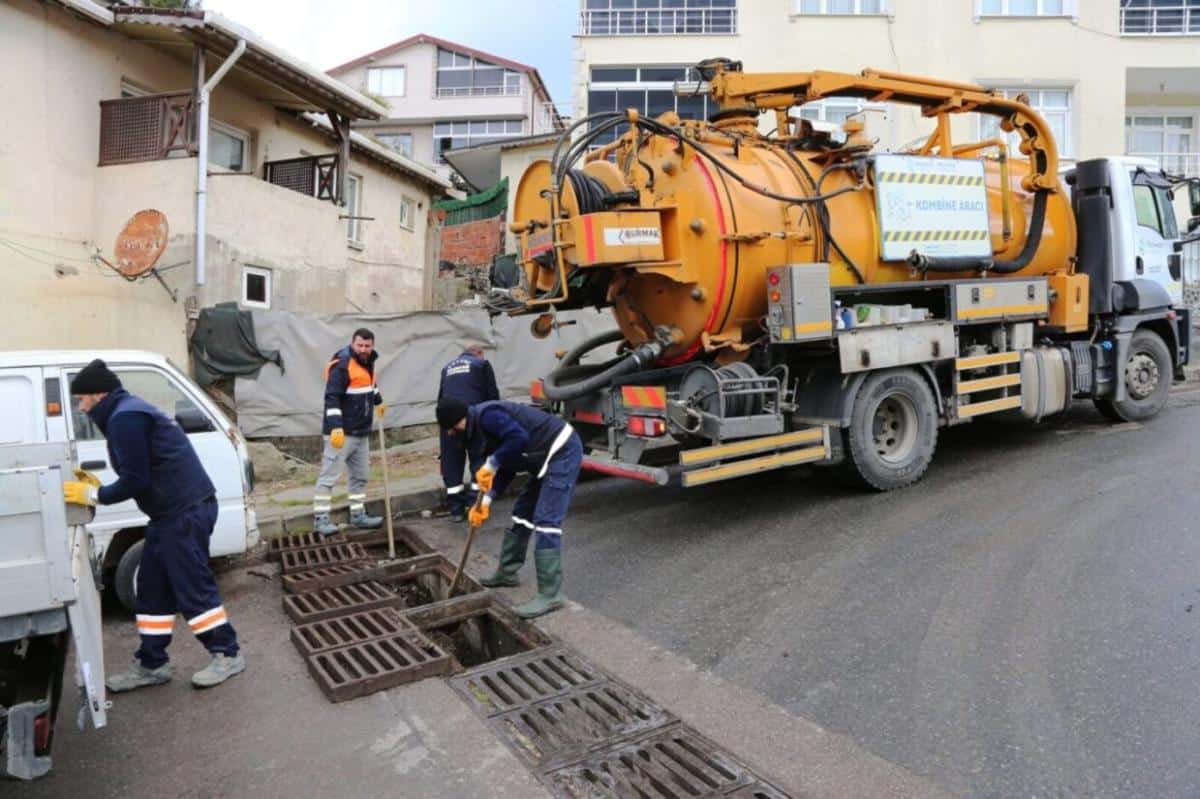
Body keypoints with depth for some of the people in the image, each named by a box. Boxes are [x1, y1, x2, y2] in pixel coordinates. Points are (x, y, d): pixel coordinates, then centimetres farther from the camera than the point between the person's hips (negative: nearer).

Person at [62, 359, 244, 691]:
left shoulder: (124, 418, -14)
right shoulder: (127, 413, 20)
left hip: (186, 511, -11)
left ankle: (227, 654, 8)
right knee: (153, 586, 15)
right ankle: (152, 664, 24)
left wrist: (92, 495, -5)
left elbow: (136, 480, -17)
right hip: (174, 512, 11)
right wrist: (99, 487, 14)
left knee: (191, 585, -4)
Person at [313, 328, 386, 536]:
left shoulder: (368, 361, 10)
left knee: (360, 475, 14)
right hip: (342, 431, -9)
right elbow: (332, 398, -23)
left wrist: (378, 400, 43)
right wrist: (336, 427, -30)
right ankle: (321, 518, 4)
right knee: (329, 475, -3)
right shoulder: (342, 365, -17)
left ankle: (358, 515, 23)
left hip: (362, 431, 9)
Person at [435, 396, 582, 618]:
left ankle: (550, 594, -9)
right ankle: (507, 572, 33)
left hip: (562, 451, -11)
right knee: (522, 513, 18)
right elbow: (506, 467, 17)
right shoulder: (479, 426, 14)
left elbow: (519, 438, -32)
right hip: (546, 457, 11)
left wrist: (491, 463, -21)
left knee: (545, 522, -14)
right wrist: (486, 500, 9)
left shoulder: (486, 416, -18)